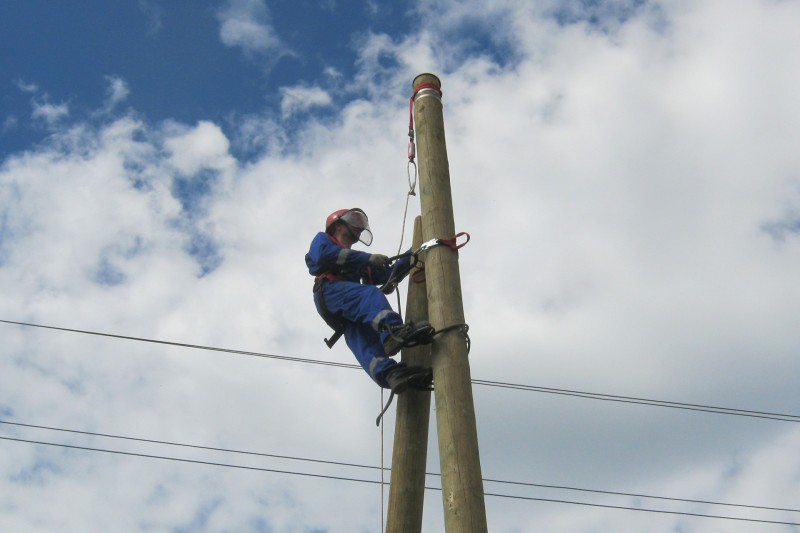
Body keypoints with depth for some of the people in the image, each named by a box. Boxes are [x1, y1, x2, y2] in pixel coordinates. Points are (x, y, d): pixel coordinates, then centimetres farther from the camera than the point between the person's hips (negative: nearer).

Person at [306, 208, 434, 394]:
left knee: (364, 339, -25)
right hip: (330, 292, -6)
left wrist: (410, 257, 23)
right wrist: (367, 258, -4)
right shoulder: (322, 239, 26)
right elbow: (325, 254, 0)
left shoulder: (356, 260, 45)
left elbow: (386, 275, 34)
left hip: (350, 313, 6)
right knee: (369, 295, -35)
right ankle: (394, 331, -64)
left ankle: (389, 374, -54)